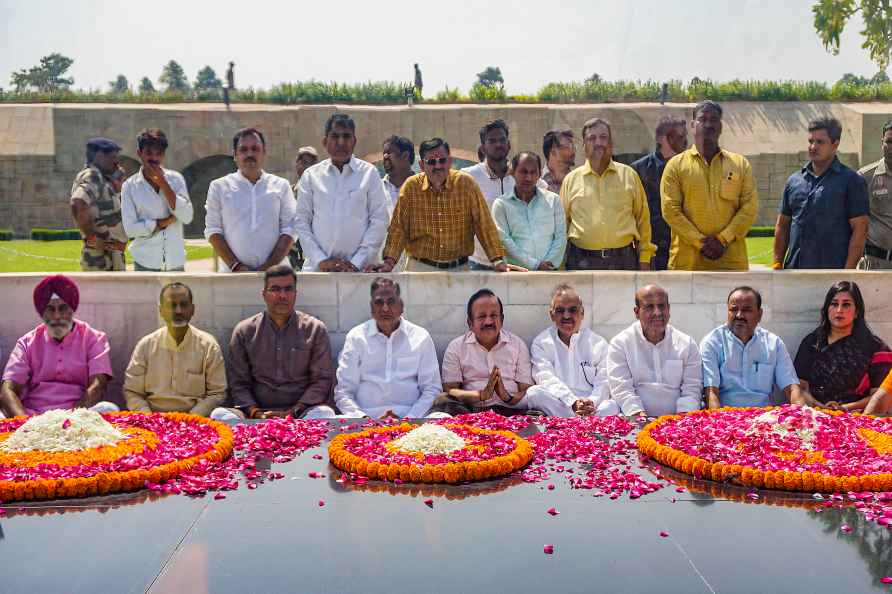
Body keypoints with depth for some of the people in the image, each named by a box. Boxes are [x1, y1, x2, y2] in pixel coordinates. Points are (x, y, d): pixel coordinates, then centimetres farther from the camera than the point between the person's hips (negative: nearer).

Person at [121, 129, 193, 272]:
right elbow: (130, 229, -6)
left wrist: (163, 183, -9)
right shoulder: (130, 186, 0)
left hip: (176, 262, 2)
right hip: (146, 263, -1)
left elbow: (187, 217, -7)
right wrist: (168, 220, -8)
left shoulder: (176, 179, 5)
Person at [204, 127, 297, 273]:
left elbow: (288, 230, 4)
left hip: (273, 273, 0)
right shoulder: (219, 187, 9)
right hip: (232, 273, 0)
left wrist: (269, 266, -7)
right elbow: (213, 231, 4)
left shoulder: (281, 186, 10)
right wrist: (235, 265, -7)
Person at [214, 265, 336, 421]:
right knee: (219, 414, -27)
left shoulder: (315, 329, 8)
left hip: (300, 412, -1)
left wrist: (293, 413, -11)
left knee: (325, 413, -33)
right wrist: (256, 413, -11)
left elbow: (322, 380, 3)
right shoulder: (244, 331, 11)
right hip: (259, 412, 1)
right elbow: (238, 383, 8)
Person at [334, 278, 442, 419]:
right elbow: (343, 392, 5)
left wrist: (409, 420, -9)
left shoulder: (421, 337, 9)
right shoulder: (355, 337, 8)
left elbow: (431, 389, 7)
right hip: (367, 417, 0)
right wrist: (365, 420, -13)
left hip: (410, 417, 0)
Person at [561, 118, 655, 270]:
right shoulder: (571, 179, 7)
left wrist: (645, 258, 5)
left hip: (624, 258, 1)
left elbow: (643, 219, 9)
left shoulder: (629, 175, 7)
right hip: (582, 260, 0)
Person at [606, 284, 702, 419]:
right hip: (636, 422, -2)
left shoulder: (687, 344, 10)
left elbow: (691, 390, 5)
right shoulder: (619, 343, 4)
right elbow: (622, 389, -4)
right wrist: (641, 418, -19)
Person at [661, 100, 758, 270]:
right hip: (687, 261, -2)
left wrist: (723, 239, -9)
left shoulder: (740, 164, 11)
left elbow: (750, 207, 3)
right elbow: (670, 209, -4)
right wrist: (699, 242, -11)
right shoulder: (676, 165, 5)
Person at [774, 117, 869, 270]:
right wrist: (778, 264, 9)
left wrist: (847, 273, -14)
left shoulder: (852, 181, -2)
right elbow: (782, 225, 16)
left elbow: (860, 229, -7)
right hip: (794, 271, 5)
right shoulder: (794, 181, 13)